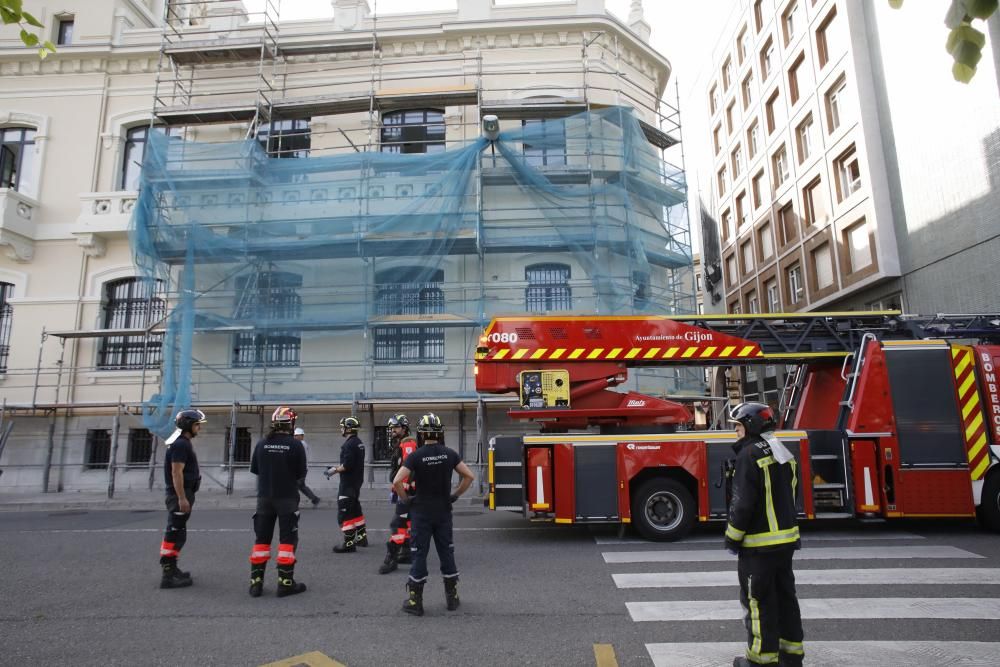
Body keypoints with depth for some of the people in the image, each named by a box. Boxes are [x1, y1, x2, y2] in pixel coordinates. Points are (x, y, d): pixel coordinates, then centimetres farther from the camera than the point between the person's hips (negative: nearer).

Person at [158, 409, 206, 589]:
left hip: (182, 495, 11)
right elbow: (177, 473, -22)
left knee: (177, 534, 18)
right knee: (174, 534, -7)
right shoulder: (181, 444, -16)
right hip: (180, 496, -11)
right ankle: (168, 576, -4)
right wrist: (182, 498, -24)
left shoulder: (183, 443, 16)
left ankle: (171, 569, 28)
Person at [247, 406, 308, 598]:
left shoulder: (261, 444, -2)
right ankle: (285, 582, 4)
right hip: (287, 498, -3)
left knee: (261, 539, 12)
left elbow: (254, 470, 7)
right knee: (287, 540, 4)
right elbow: (302, 473, -6)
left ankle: (256, 582, 15)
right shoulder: (295, 445, -12)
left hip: (264, 497, 4)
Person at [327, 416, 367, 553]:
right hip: (356, 481, 10)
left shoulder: (349, 444, -19)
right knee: (355, 509, 21)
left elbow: (347, 466, -24)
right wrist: (336, 467, 15)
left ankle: (349, 543, -1)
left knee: (344, 513, -4)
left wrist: (335, 470, -8)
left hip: (348, 483, -10)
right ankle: (362, 537, 30)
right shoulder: (359, 443, 11)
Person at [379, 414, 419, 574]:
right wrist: (395, 490, 23)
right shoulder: (400, 445, 17)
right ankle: (406, 552, 26)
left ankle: (391, 559, -7)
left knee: (397, 524, -10)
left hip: (406, 491, -10)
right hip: (402, 490, 10)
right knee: (406, 522, 17)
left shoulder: (408, 444, -15)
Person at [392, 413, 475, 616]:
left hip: (421, 513, -3)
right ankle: (452, 597, 21)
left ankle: (415, 601, 11)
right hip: (444, 512, 3)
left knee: (419, 554, 5)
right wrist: (455, 495, 8)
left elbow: (397, 481, -20)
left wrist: (405, 499, -5)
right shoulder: (450, 454, -3)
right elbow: (469, 476, -1)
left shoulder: (416, 456, -13)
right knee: (446, 552, 13)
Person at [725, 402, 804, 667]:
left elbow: (743, 503, -20)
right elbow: (788, 494, 17)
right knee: (784, 595, 17)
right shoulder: (783, 454, 10)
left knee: (759, 600, 2)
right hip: (786, 539, 9)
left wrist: (732, 538, -10)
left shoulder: (750, 455, -18)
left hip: (759, 544, -9)